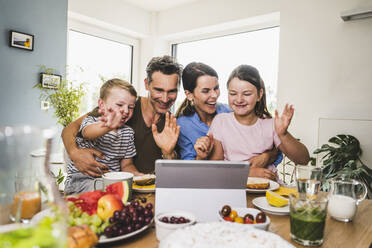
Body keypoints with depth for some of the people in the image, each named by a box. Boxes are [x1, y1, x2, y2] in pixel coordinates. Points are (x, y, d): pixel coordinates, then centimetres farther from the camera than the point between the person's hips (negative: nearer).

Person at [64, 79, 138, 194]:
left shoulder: (128, 133, 8)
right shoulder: (90, 121, -8)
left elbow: (126, 164, 11)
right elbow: (88, 132, -35)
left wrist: (138, 175, -12)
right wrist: (108, 126, -59)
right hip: (82, 179, -5)